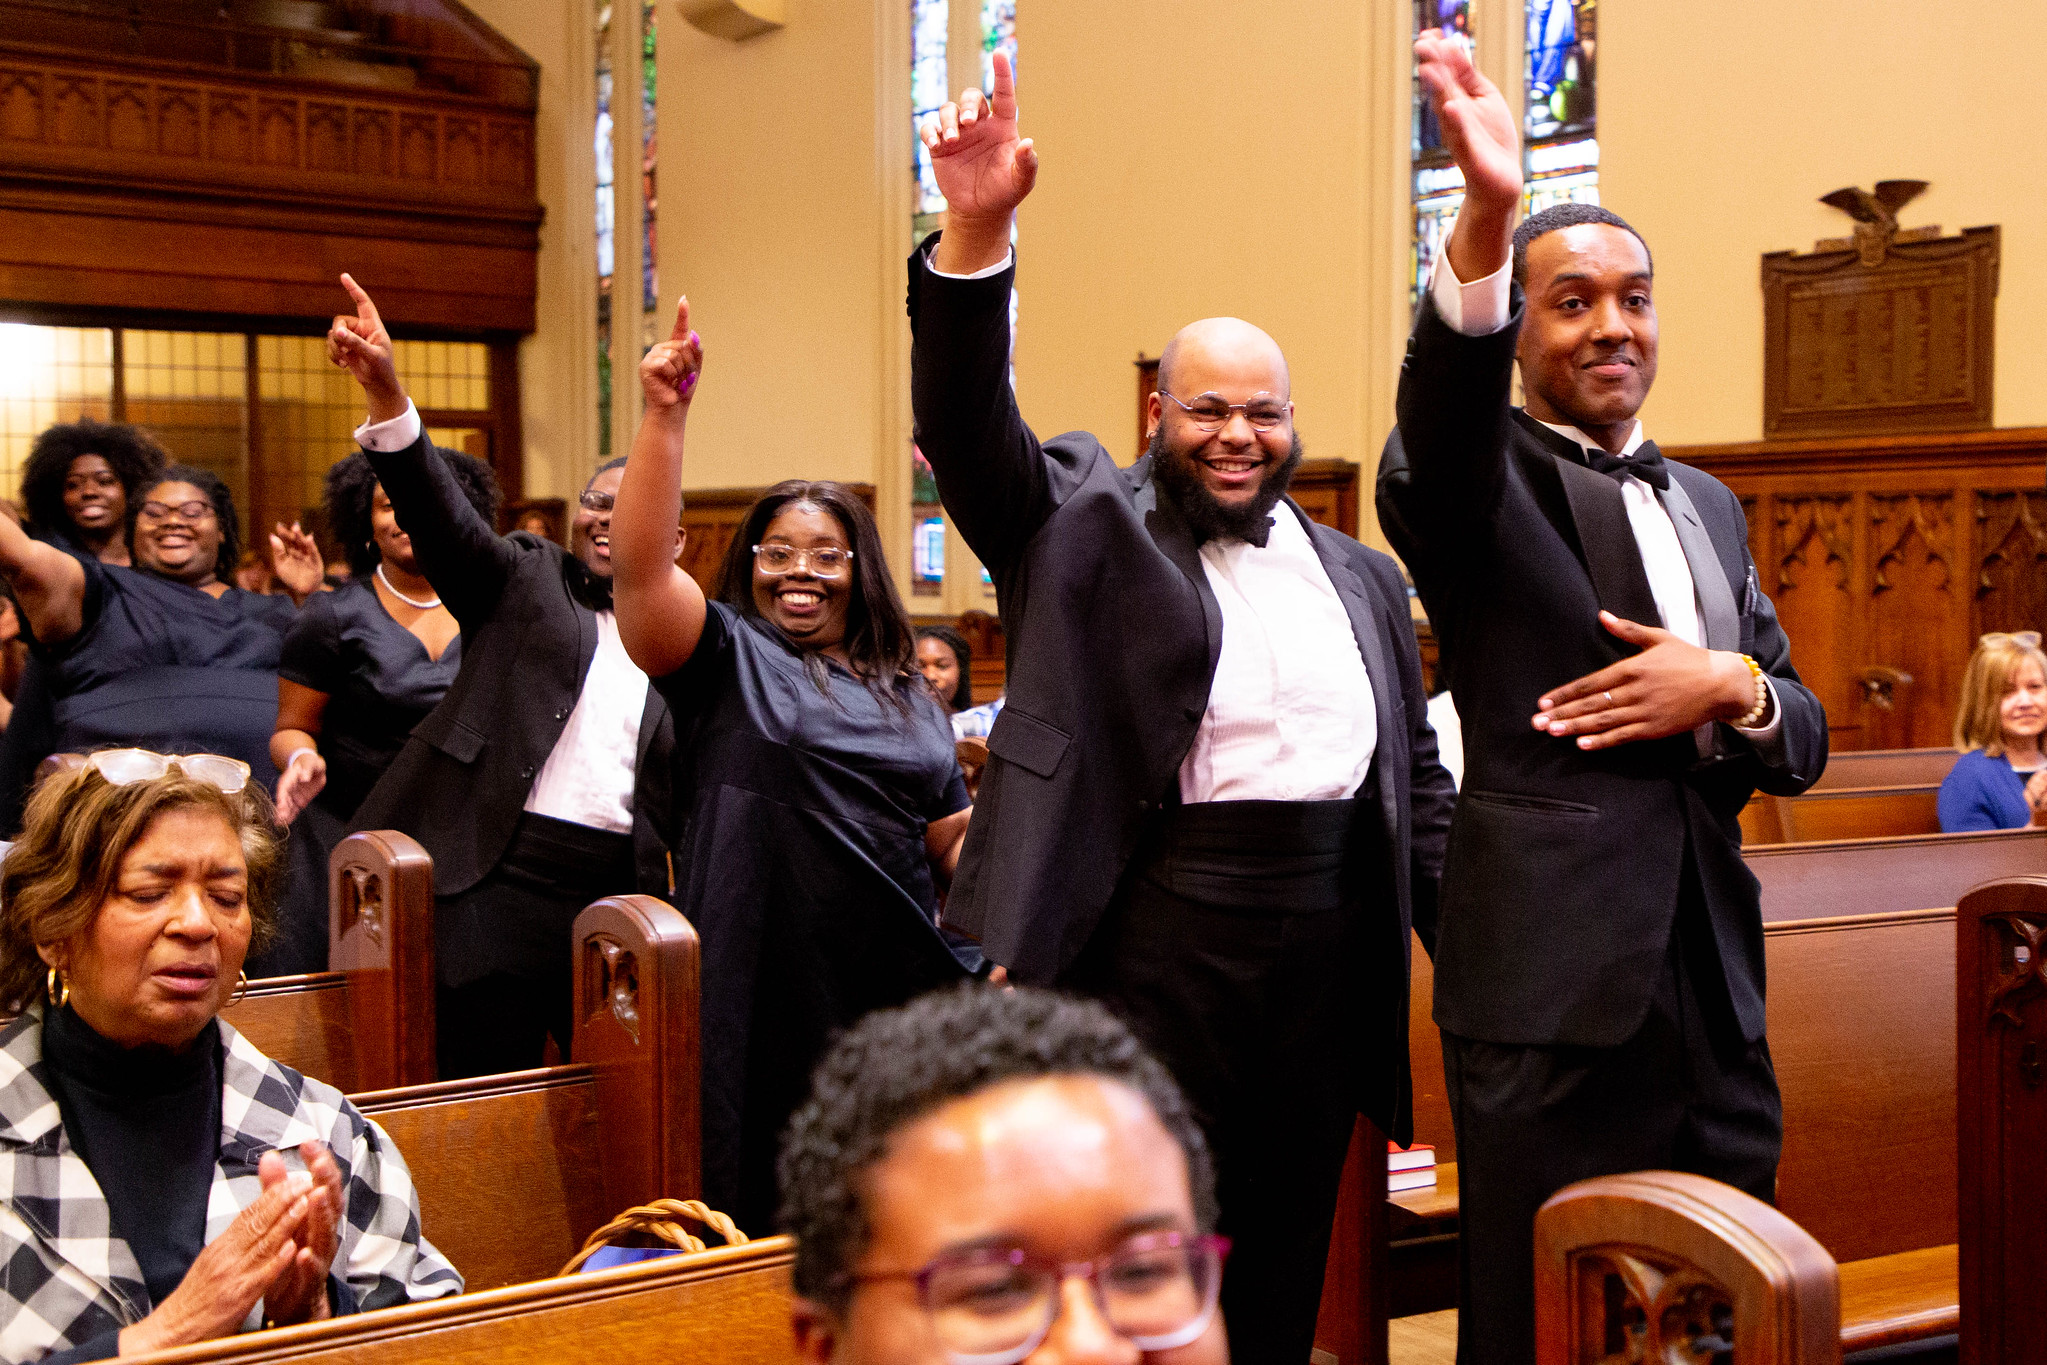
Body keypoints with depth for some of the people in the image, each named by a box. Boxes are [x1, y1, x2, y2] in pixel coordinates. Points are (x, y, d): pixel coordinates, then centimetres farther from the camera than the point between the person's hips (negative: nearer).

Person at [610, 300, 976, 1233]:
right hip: (760, 979, -4)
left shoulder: (906, 693, 17)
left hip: (892, 980, 4)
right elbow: (641, 566, -12)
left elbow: (955, 835, 19)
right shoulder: (725, 658, 5)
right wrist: (664, 416, -21)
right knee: (762, 1211, -1)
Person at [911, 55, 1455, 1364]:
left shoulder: (1362, 579, 17)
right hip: (1154, 938, -4)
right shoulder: (1082, 526, 4)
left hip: (1330, 942, 5)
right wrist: (977, 234, -27)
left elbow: (1418, 775, 19)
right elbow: (968, 422, -12)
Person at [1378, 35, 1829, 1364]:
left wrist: (1732, 688, -7)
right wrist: (1485, 220, -42)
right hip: (1558, 993, -6)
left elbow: (1803, 743, 17)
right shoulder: (1485, 475, -1)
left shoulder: (1711, 506, 17)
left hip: (1718, 996, 6)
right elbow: (1431, 463, -27)